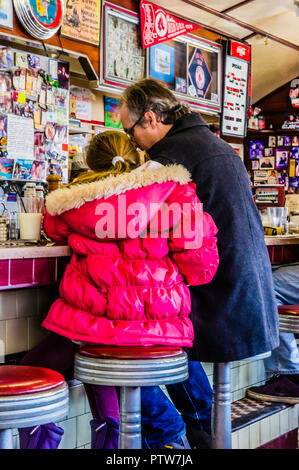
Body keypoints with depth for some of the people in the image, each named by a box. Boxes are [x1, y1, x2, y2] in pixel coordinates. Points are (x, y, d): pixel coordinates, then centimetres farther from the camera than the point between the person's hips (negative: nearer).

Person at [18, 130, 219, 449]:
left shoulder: (73, 200, 2)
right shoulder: (174, 189, -1)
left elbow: (54, 230, 26)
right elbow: (199, 260, -3)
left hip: (95, 314, -2)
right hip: (161, 320, 3)